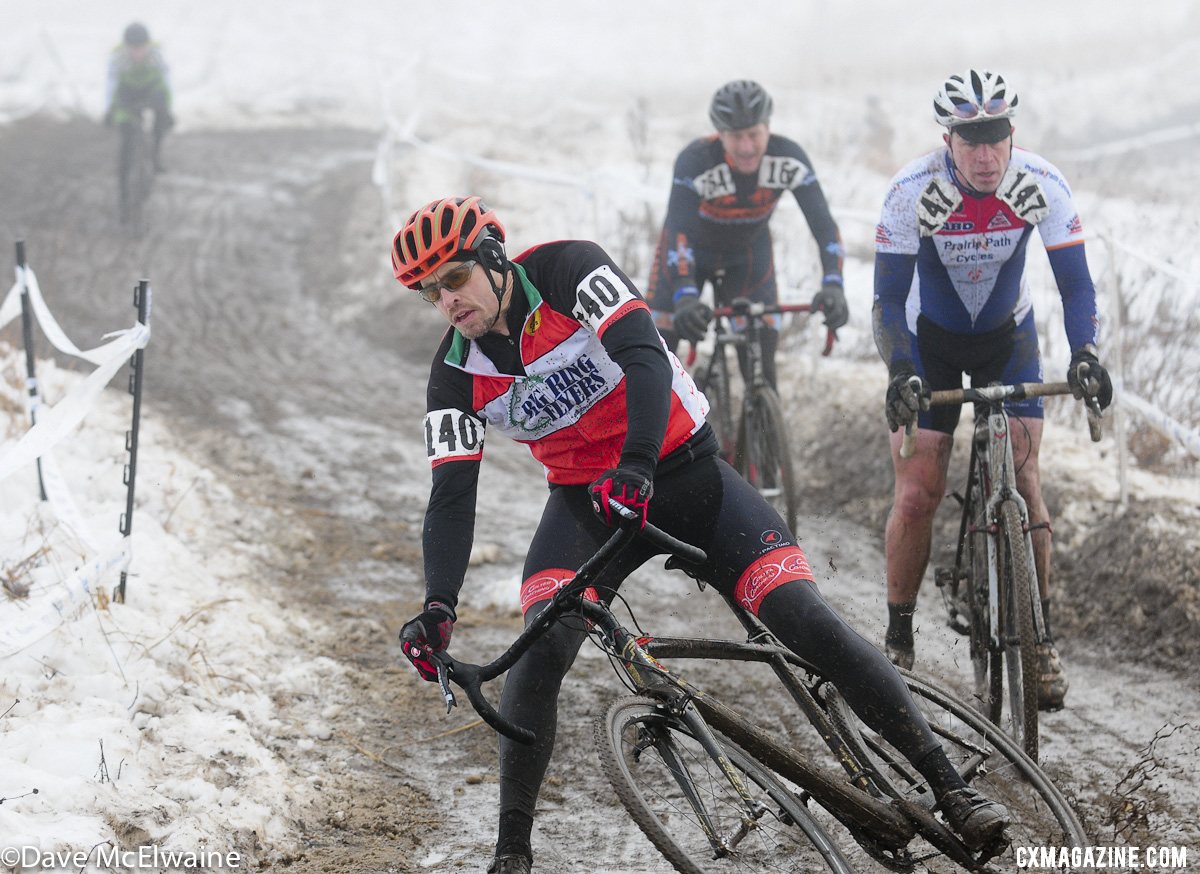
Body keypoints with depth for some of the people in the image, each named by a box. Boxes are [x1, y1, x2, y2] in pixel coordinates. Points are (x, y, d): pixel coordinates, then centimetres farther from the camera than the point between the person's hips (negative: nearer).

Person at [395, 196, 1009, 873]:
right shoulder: (458, 373, -8)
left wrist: (635, 466, -46)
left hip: (685, 471, -2)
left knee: (808, 621, -15)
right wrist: (439, 605, -29)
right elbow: (451, 498, -13)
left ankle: (952, 790, -8)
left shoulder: (569, 269, -17)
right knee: (541, 650, -24)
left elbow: (645, 358, -29)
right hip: (587, 500, 2)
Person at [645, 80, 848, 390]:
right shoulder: (694, 162, -36)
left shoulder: (789, 160, -29)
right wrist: (685, 296, -59)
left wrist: (832, 285, -48)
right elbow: (678, 231, -45)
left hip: (748, 253, 2)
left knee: (761, 359, -9)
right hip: (692, 250, -2)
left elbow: (823, 224, -32)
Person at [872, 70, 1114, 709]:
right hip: (929, 338, -1)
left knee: (1021, 479, -13)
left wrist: (1085, 354, -34)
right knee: (916, 495, -8)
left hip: (1007, 334, 1)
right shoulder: (913, 191, -27)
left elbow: (1075, 282, -17)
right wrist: (901, 375, -40)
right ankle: (898, 639, 8)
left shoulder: (1041, 185, -23)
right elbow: (888, 298, -25)